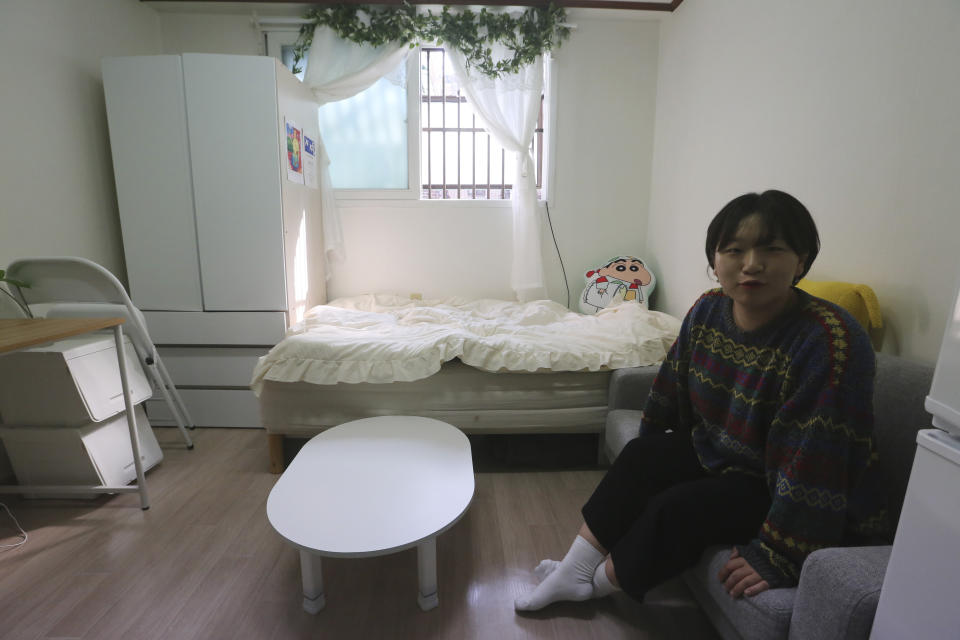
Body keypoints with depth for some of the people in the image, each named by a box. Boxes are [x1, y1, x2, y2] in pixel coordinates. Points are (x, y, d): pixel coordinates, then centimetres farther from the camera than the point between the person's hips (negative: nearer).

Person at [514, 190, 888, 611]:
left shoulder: (831, 343, -31)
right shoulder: (707, 311, -9)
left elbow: (814, 464, -30)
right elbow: (672, 389, 5)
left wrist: (773, 557, -26)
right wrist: (651, 446, 18)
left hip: (787, 495, -6)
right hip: (717, 451, 7)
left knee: (678, 509, -22)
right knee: (640, 458, -8)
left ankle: (598, 581, 5)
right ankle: (574, 570, 1)